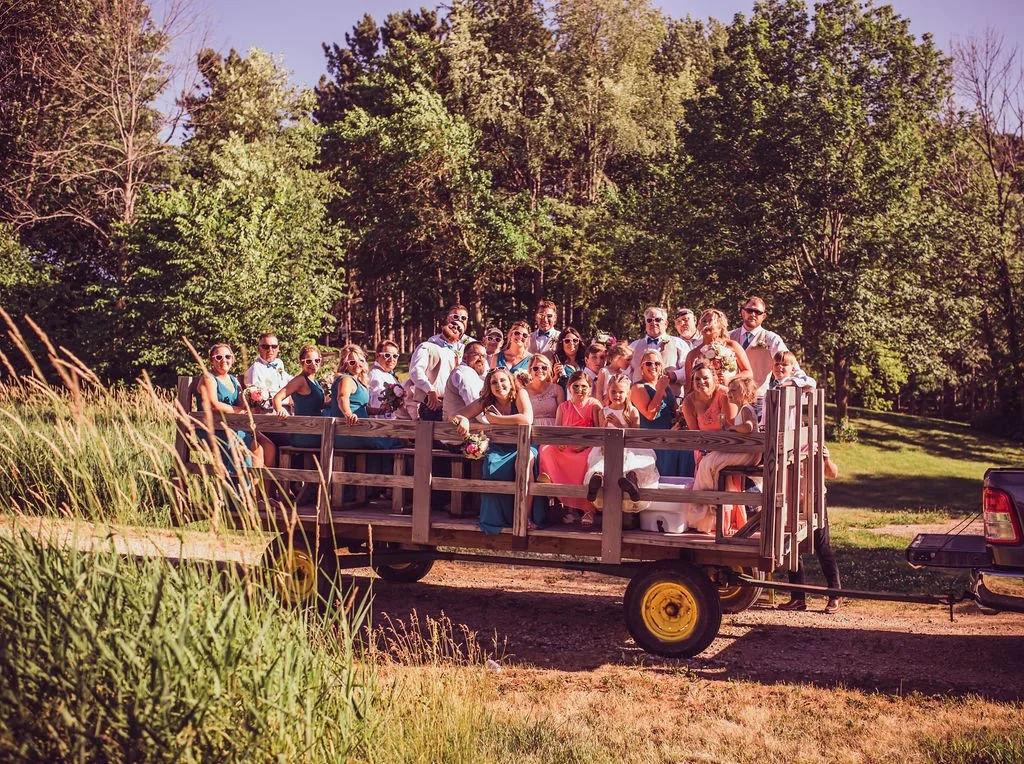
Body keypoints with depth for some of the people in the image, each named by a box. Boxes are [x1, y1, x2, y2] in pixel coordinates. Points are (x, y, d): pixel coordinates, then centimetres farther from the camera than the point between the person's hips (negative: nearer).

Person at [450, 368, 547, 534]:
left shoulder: (520, 394, -6)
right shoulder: (485, 402, 3)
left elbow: (527, 419, -22)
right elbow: (456, 415, 4)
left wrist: (495, 418, -17)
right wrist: (462, 419, -23)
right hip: (499, 450, 3)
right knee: (493, 468, -31)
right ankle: (499, 519, -16)